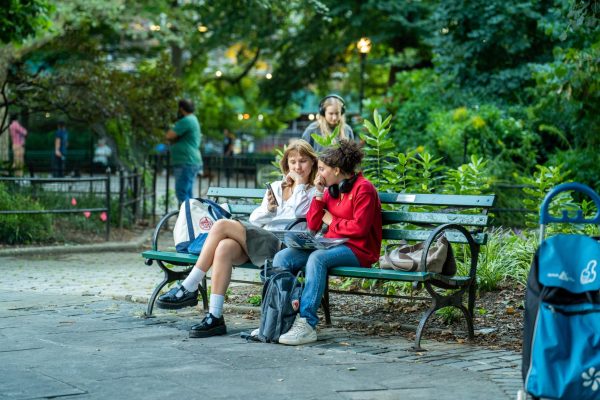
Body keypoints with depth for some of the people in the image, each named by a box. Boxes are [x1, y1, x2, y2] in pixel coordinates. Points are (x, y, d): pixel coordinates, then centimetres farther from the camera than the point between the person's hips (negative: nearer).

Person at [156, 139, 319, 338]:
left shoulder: (313, 193, 12)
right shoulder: (276, 187, 28)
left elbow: (293, 216, -5)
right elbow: (254, 219, 19)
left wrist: (300, 185, 0)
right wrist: (268, 210, -1)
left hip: (281, 245, -5)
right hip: (259, 241, 6)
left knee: (222, 225, -23)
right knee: (224, 248, -31)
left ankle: (188, 289, -22)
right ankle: (215, 317, -34)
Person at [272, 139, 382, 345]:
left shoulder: (363, 189, -8)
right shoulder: (331, 189, 16)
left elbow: (359, 228, -17)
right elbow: (312, 225, 14)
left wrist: (331, 221, -3)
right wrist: (319, 193, 5)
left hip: (358, 250, -8)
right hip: (332, 245, 8)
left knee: (317, 258, -37)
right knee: (282, 257, -12)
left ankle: (307, 324, -39)